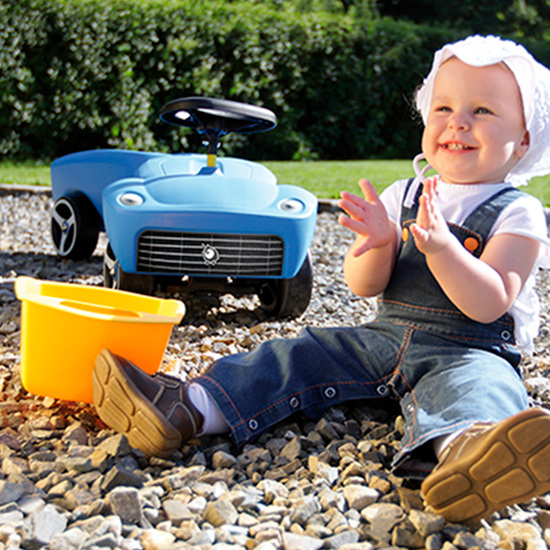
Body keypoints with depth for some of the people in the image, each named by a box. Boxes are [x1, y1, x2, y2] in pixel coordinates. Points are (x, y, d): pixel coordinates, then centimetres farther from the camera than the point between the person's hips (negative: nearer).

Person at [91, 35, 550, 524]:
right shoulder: (401, 198, 9)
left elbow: (489, 305, -17)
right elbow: (363, 286, 3)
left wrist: (440, 245, -30)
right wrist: (380, 244, -19)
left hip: (471, 352, -5)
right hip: (383, 339, 6)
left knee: (478, 384, -38)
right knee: (299, 356, -10)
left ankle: (460, 450, -73)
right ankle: (186, 409, -23)